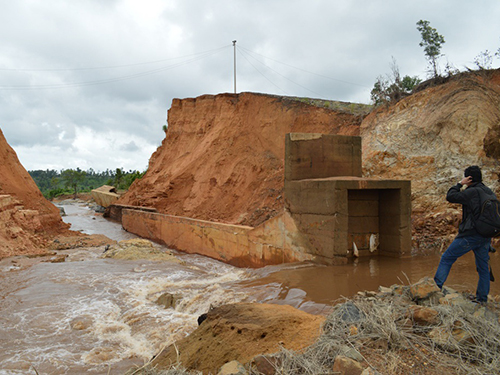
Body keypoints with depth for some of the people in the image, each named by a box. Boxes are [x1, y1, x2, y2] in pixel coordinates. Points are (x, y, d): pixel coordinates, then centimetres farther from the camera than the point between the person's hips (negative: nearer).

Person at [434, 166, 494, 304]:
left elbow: (450, 197, -13)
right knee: (483, 267, 13)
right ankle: (482, 298, 18)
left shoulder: (472, 192, -15)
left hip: (470, 235, -7)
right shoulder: (490, 192, 10)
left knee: (447, 258, 1)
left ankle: (437, 285, -3)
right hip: (485, 237, 8)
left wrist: (460, 184, -2)